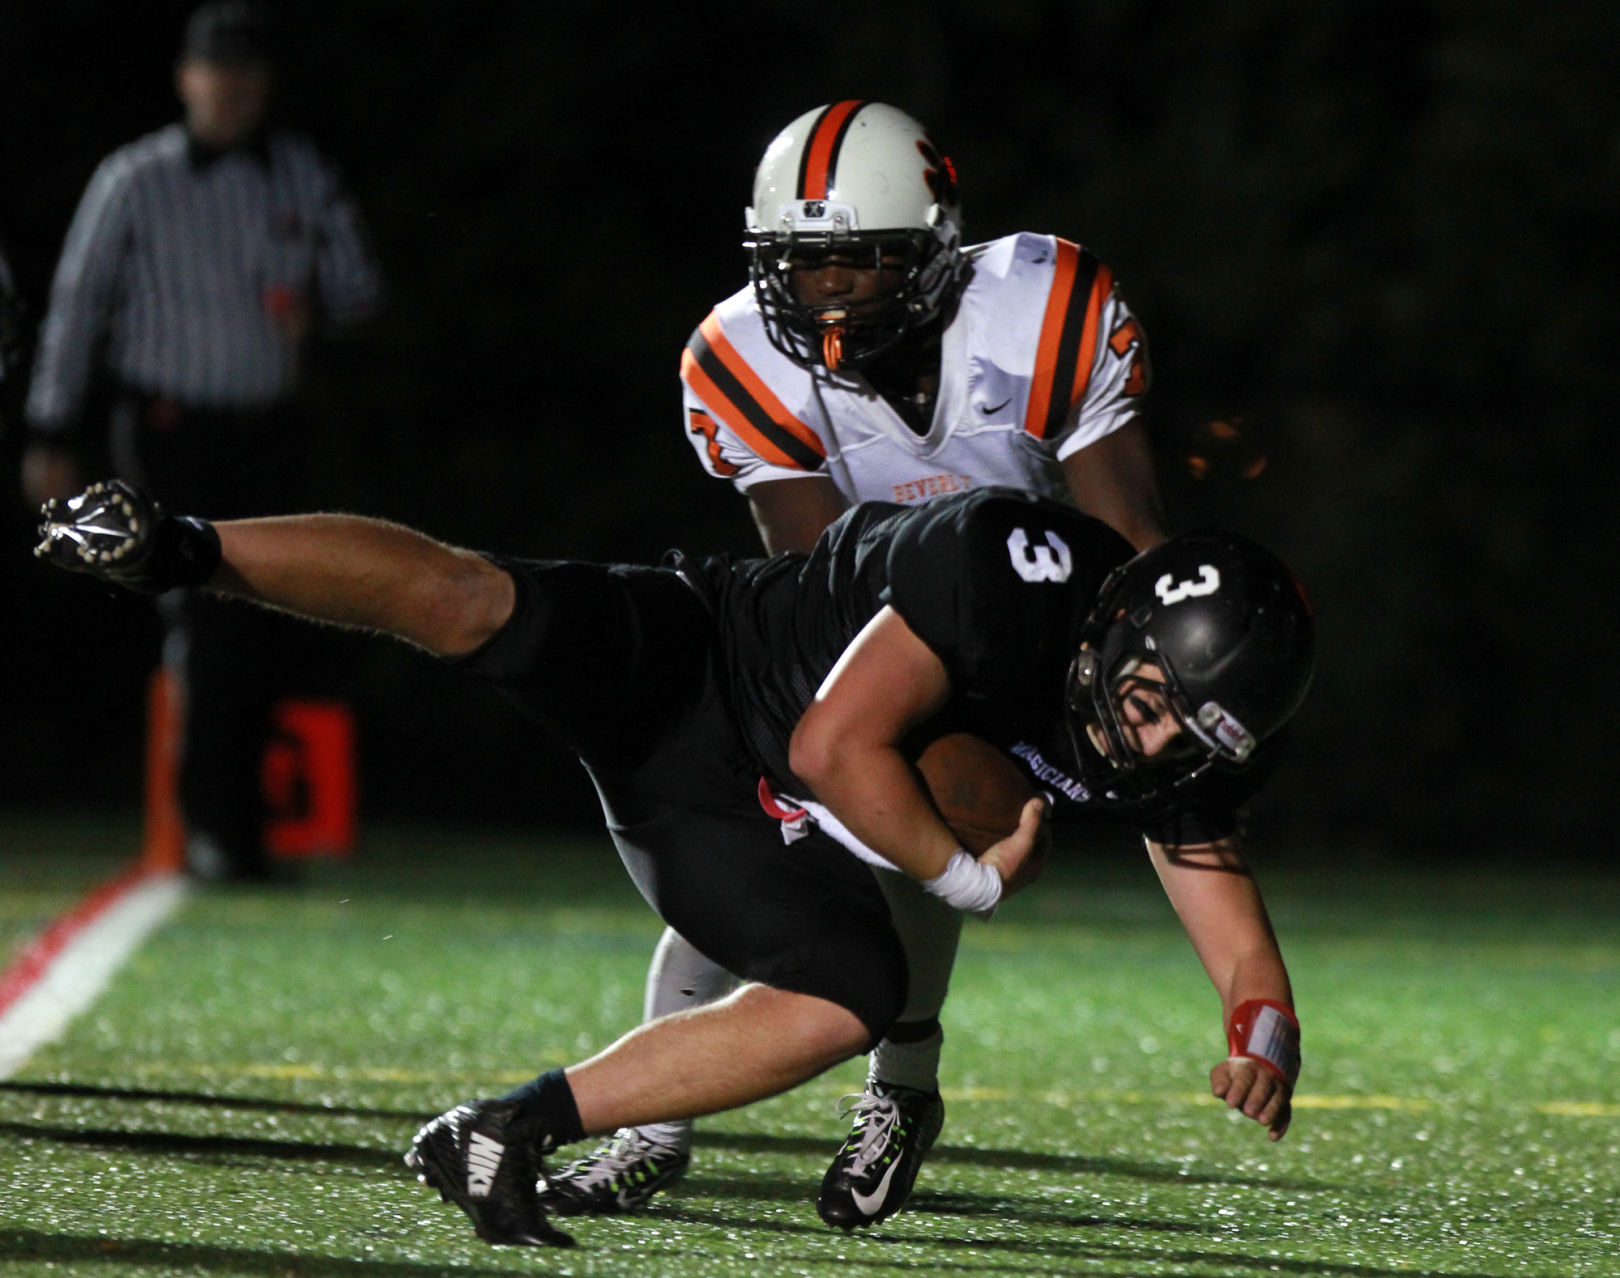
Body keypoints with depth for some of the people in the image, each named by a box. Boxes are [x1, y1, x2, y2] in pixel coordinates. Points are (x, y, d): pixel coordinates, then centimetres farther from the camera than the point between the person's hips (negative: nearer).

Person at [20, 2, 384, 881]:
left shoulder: (304, 176, 7)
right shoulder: (134, 181, -3)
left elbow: (359, 286, 13)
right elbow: (76, 303, 1)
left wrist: (314, 307, -11)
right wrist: (52, 437, 0)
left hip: (266, 434, 4)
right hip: (169, 434, -4)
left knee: (261, 634, 4)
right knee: (206, 626, -14)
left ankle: (236, 815, 18)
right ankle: (213, 826, -12)